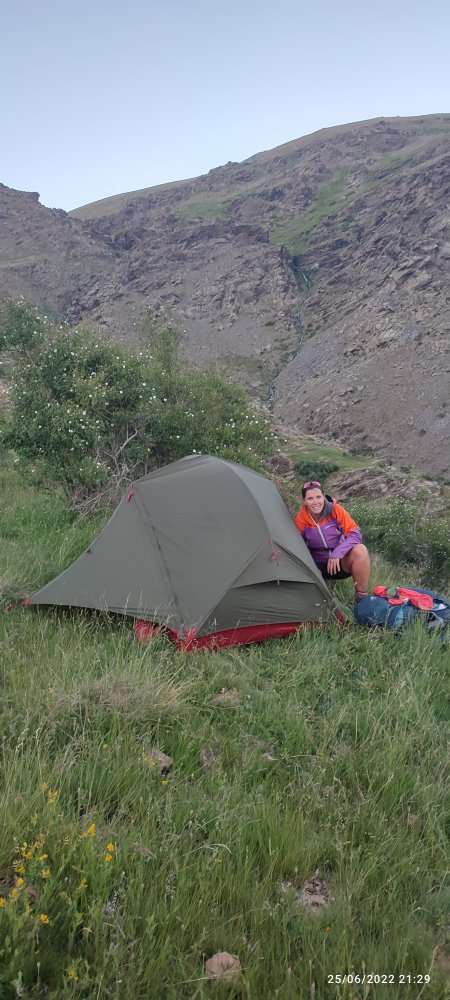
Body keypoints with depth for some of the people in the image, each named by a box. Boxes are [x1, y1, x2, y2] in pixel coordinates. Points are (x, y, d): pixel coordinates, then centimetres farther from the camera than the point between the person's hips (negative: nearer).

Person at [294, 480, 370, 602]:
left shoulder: (335, 510, -15)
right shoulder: (301, 520, -12)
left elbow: (355, 534, -16)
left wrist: (337, 553, -29)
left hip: (342, 562, -1)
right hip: (319, 567, 1)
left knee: (360, 550, -33)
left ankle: (362, 597, -19)